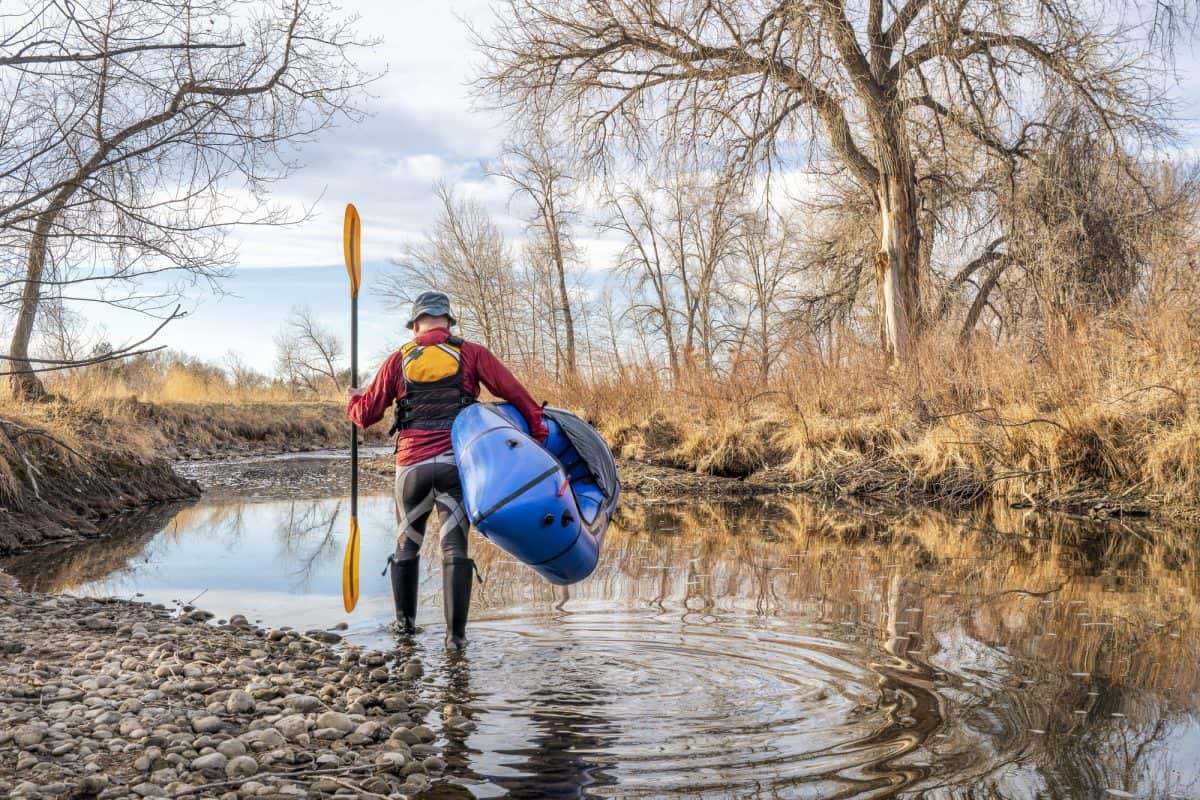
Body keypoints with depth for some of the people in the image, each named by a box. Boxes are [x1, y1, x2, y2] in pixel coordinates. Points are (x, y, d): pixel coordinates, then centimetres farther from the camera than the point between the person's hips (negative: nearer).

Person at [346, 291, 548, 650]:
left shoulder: (399, 359, 8)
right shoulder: (471, 354, 3)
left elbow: (366, 414, 12)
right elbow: (513, 391, -5)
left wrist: (353, 399, 34)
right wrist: (539, 428, -2)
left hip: (411, 465, 2)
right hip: (456, 464, -1)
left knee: (406, 543, 19)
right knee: (455, 547, 1)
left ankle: (405, 620, 31)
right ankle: (456, 633, -2)